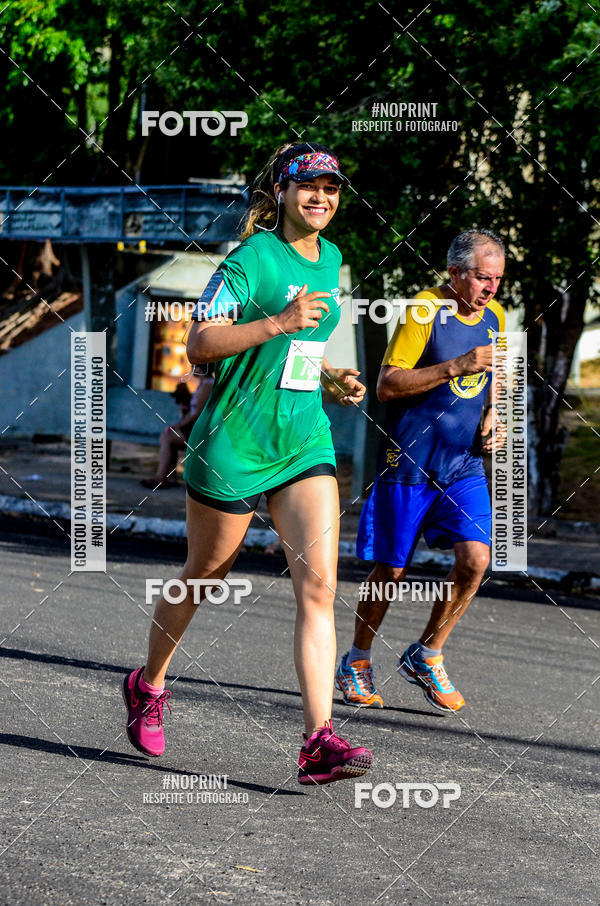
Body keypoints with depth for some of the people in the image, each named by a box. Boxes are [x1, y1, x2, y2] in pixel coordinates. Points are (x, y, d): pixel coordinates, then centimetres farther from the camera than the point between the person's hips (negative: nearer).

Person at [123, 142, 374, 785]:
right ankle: (148, 686, 37)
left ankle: (318, 740, -17)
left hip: (306, 442, 5)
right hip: (234, 441, -5)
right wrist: (279, 323, -27)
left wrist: (331, 378, 10)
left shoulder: (330, 260, 12)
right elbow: (199, 345, -18)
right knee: (203, 574, 11)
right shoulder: (251, 257, -11)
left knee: (318, 583, -11)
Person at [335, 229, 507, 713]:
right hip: (409, 463, -5)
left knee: (476, 557, -12)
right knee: (392, 570, 2)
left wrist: (492, 421, 4)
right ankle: (357, 663, 23)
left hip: (464, 463, 5)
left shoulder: (495, 317, 8)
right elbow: (387, 385, -15)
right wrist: (456, 367, -23)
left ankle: (426, 656, 7)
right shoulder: (424, 310, -12)